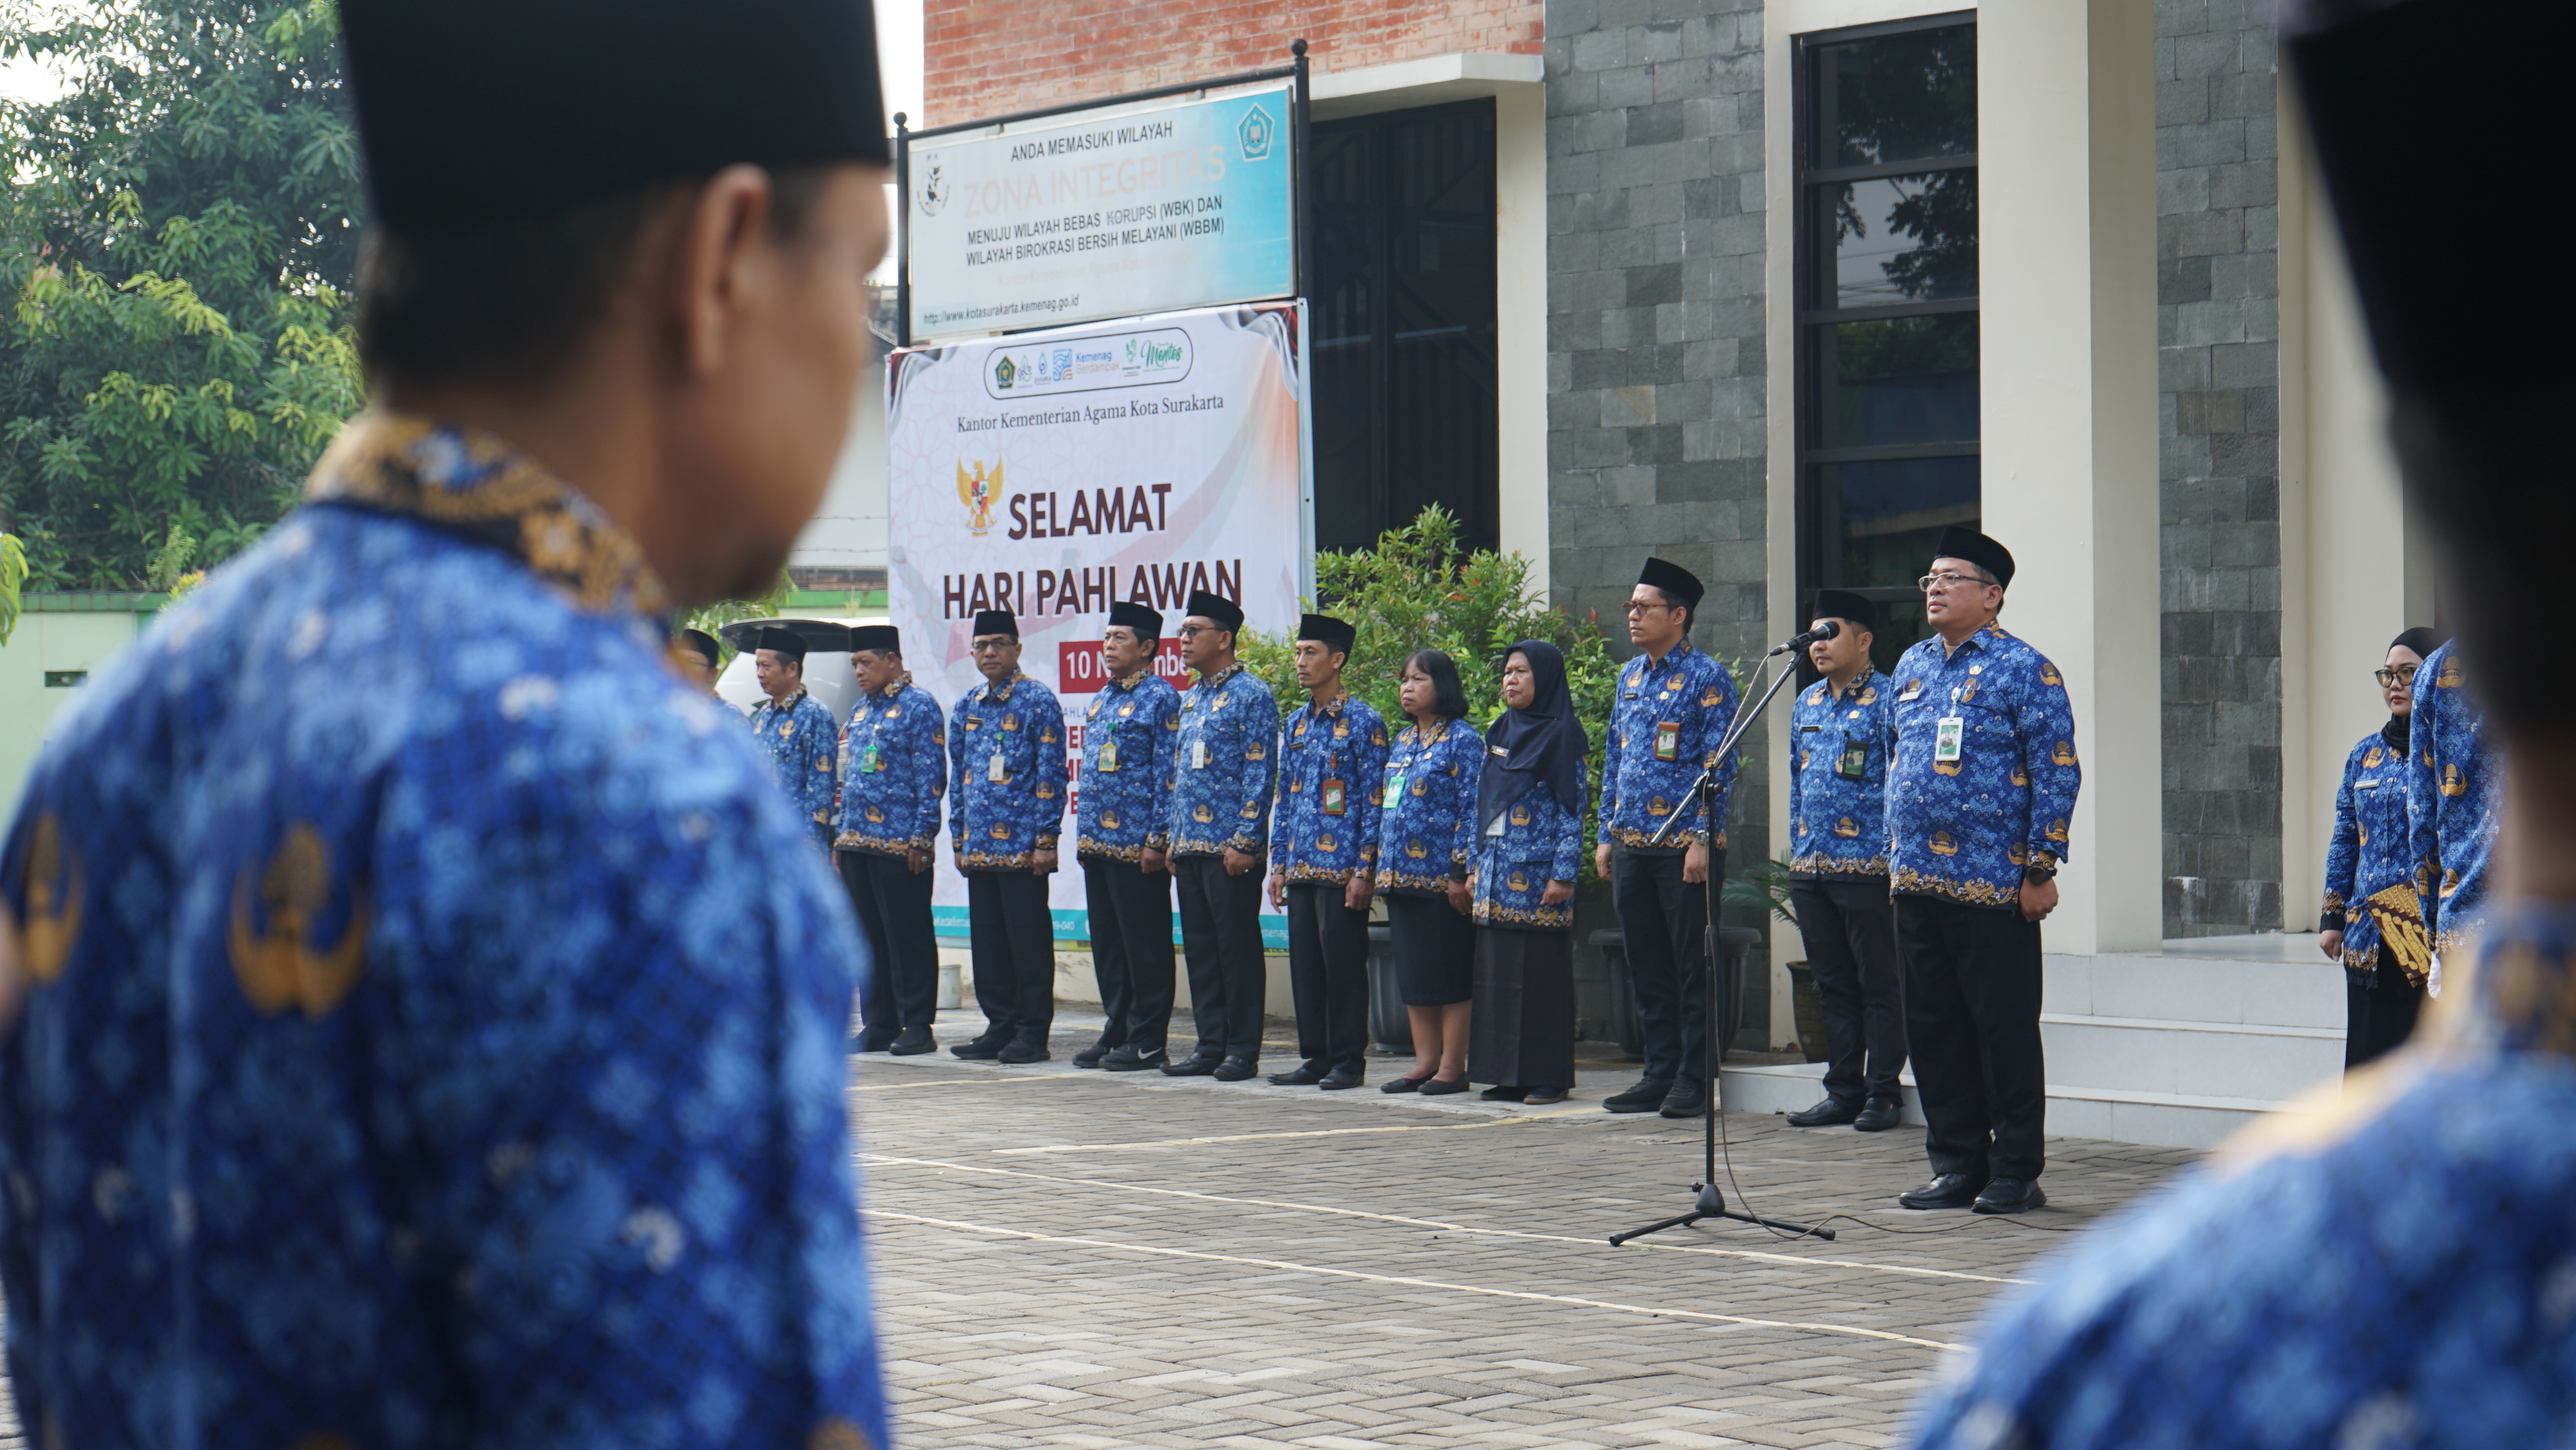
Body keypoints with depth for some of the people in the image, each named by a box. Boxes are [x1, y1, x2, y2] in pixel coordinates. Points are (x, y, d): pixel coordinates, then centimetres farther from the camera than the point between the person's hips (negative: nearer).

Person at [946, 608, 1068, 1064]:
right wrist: (959, 837, 14)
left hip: (1022, 848, -6)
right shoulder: (967, 708, 15)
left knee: (1028, 939, -3)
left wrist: (1045, 840, -12)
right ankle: (1000, 1026, 16)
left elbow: (1051, 775, -7)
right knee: (988, 940, 9)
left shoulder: (1039, 701, -3)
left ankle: (1033, 1034, 1)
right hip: (979, 846, 6)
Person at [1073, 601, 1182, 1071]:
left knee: (1144, 943, -3)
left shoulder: (1162, 698, -7)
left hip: (1138, 844, -8)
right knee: (1107, 943, 11)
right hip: (1098, 840, 8)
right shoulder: (1101, 700, 17)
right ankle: (1117, 1032, 18)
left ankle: (1147, 1041, 1)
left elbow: (1168, 773, -11)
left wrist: (1158, 839, -16)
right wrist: (1084, 831, 16)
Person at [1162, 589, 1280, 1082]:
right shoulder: (1190, 699, 18)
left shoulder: (1251, 695, -6)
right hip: (1191, 848, 8)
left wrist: (1245, 841, -17)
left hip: (1231, 850, -8)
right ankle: (1211, 1045, 15)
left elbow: (1259, 773, -12)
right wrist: (1173, 842, 16)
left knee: (1237, 946, -3)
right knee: (1200, 948, 9)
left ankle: (1243, 1050, 1)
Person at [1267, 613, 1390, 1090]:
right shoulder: (1296, 724, 14)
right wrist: (1278, 865, 12)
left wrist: (1364, 871, -13)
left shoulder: (1363, 723, -6)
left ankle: (1348, 1061, 4)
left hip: (1342, 868, -7)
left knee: (1343, 964, -3)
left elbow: (1374, 800, -9)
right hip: (1301, 868, 7)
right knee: (1304, 964, 8)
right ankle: (1315, 1057, 15)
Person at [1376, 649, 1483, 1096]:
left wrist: (1461, 873, -17)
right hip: (1402, 875, 8)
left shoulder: (1462, 739, -7)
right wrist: (1382, 867, 15)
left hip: (1441, 877, -8)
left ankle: (1452, 1066, 0)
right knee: (1411, 971, 9)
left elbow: (1472, 809, -12)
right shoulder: (1402, 742, 17)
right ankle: (1425, 1061, 14)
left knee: (1450, 972, -3)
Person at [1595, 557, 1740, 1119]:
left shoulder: (1707, 679, -6)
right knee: (1646, 966, 10)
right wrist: (1608, 834, 14)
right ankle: (1659, 1073, 17)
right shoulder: (1630, 677, 15)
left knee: (1692, 965, -2)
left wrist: (1702, 840, -16)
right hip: (1633, 846, 7)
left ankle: (1693, 1082, 3)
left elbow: (1718, 766, -10)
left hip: (1684, 846, -7)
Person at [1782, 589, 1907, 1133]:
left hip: (1868, 868, -7)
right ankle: (1843, 1091, 17)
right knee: (1833, 985, 11)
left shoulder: (1888, 700, -6)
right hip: (1811, 870, 7)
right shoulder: (1806, 704, 15)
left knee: (1879, 983, 0)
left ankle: (1882, 1093, 5)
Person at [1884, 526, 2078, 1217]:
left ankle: (2015, 1174, 6)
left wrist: (2041, 869, -13)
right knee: (1934, 1030, 9)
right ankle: (1956, 1165, 18)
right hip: (1917, 884, 7)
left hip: (1993, 889, -7)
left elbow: (2058, 773, -8)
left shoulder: (2024, 671, -5)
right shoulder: (1912, 667, 15)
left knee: (2005, 1031, -1)